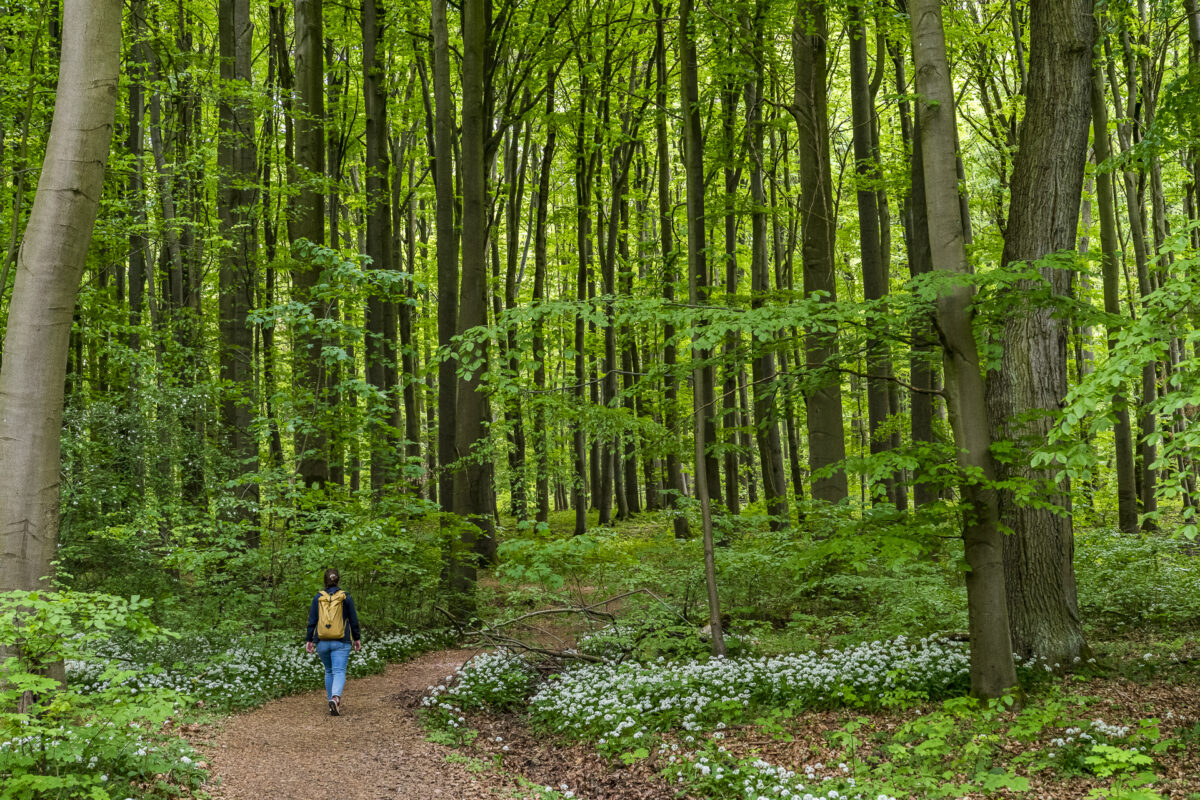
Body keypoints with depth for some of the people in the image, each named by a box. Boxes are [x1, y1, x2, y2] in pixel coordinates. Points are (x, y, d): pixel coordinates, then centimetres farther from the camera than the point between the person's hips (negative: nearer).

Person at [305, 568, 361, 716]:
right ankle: (336, 697, -31)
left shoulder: (317, 598, 1)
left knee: (328, 671, 19)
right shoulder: (346, 598, -1)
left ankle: (332, 700, 22)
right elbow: (353, 621, 3)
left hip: (322, 642, 2)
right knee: (339, 671, -7)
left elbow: (312, 621, 1)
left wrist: (309, 640, 7)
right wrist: (357, 639, 13)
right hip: (341, 642, -2)